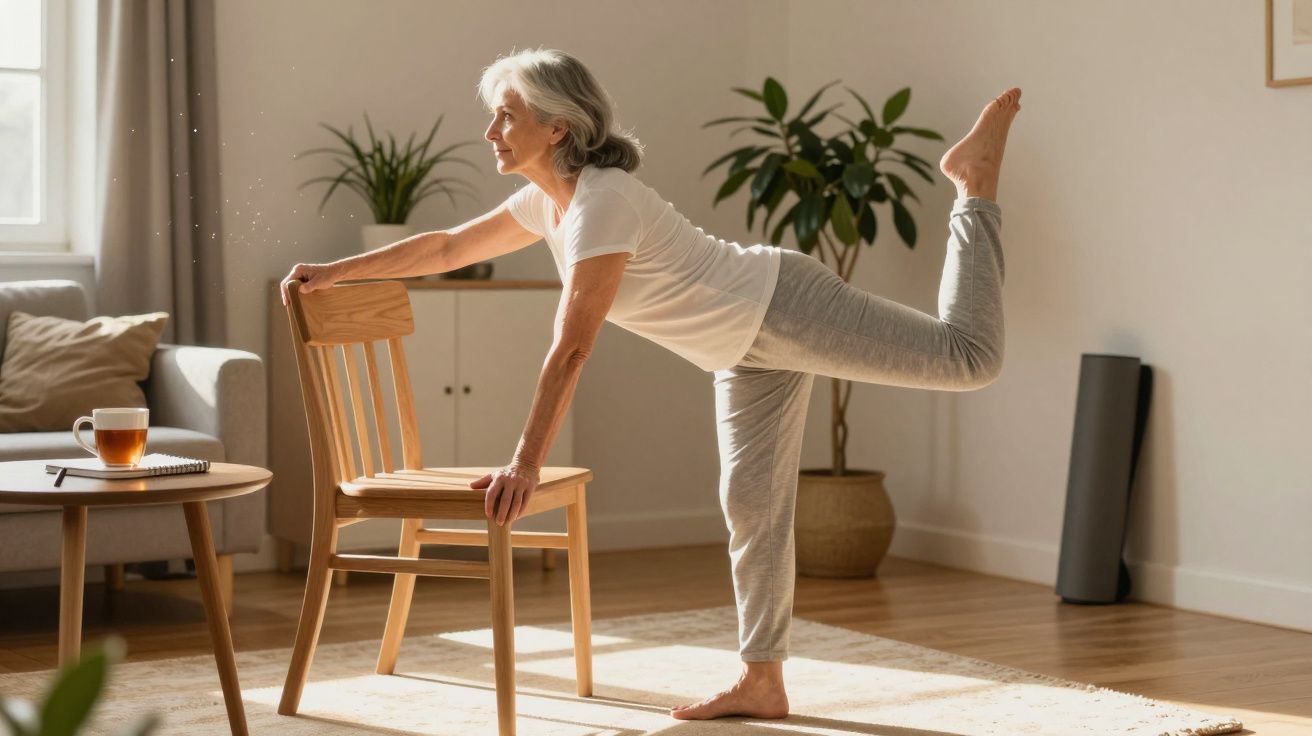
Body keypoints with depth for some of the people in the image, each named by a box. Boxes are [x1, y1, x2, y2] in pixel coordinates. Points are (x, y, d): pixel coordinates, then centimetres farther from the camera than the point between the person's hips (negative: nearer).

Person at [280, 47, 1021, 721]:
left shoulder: (603, 201, -27)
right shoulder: (546, 201, 1)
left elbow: (571, 348, -31)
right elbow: (448, 248, 14)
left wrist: (525, 465, -30)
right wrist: (336, 271, 13)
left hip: (785, 307, -8)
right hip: (749, 350, 9)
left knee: (968, 356, -8)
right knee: (752, 507, 10)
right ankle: (762, 683, 18)